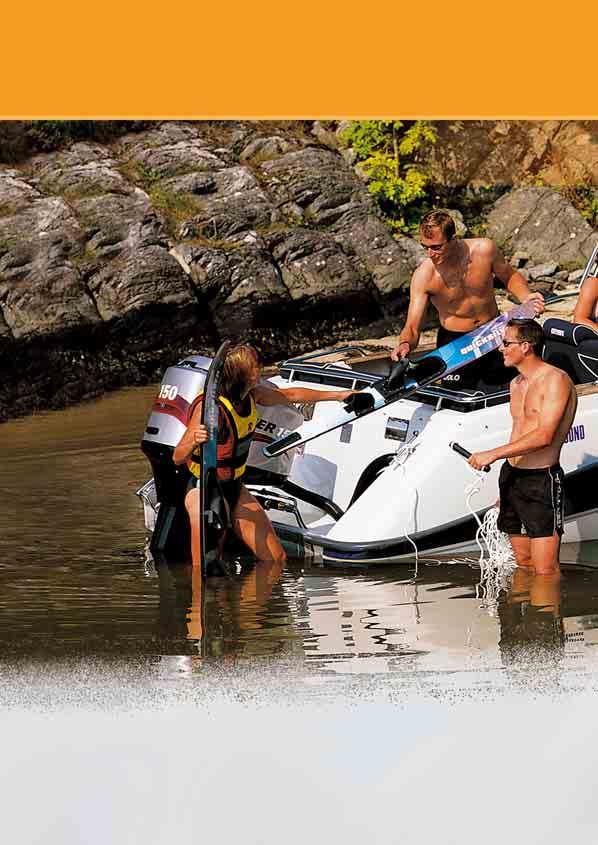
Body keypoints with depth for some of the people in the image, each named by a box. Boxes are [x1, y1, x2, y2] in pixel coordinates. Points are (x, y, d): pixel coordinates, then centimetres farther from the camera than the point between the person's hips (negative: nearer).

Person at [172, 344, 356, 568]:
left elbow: (289, 395, 18)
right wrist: (193, 441, -51)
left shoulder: (252, 395, -1)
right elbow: (178, 457, -28)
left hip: (235, 489, 8)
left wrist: (337, 395, 26)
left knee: (277, 559, 7)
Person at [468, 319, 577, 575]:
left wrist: (493, 454, -24)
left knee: (545, 570, -10)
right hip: (511, 476, 8)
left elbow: (544, 436, -22)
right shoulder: (516, 383, 15)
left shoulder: (556, 380, -13)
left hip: (541, 480, -8)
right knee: (522, 562, 11)